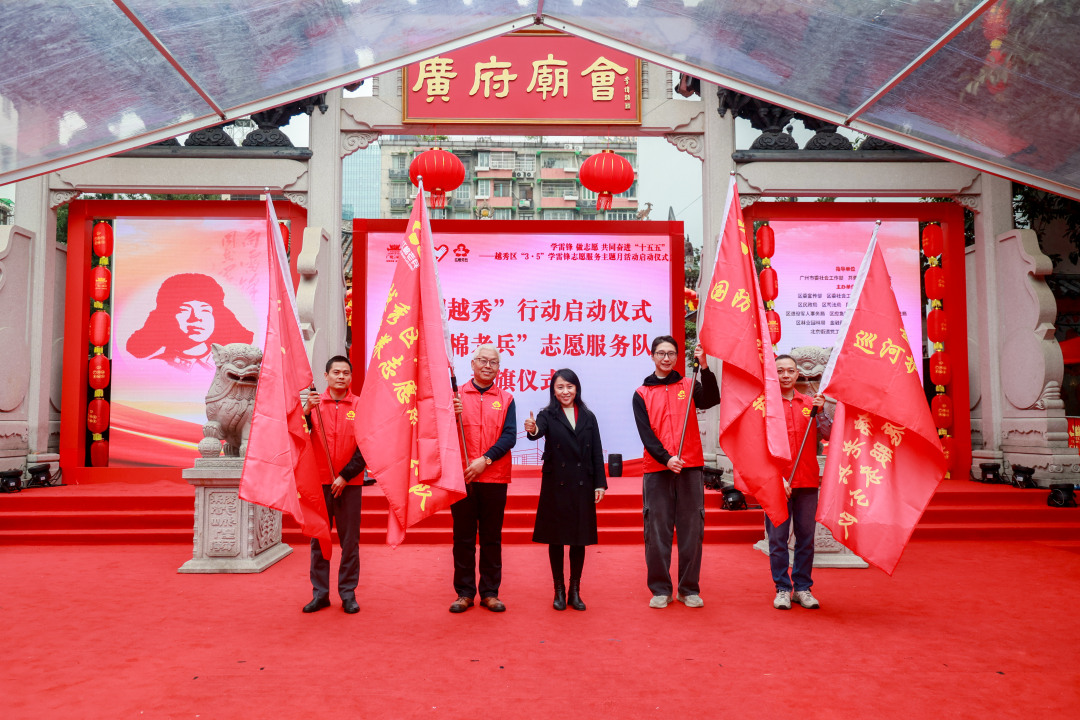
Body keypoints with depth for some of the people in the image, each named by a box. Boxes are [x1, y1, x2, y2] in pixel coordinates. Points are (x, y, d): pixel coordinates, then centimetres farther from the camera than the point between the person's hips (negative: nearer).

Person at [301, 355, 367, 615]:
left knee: (350, 539, 4)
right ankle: (320, 593, 16)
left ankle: (348, 593, 13)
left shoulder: (360, 406, 2)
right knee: (318, 538, 6)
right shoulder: (313, 403, 5)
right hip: (319, 482, 1)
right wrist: (306, 411, -19)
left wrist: (345, 475, -8)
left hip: (349, 484, -1)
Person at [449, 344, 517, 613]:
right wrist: (452, 416, -18)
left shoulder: (505, 399, 7)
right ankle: (464, 592, 16)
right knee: (464, 537, 6)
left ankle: (490, 593, 17)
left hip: (494, 478, 1)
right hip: (462, 477, 0)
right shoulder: (457, 396, 6)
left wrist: (485, 460, -13)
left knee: (492, 538, 7)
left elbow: (509, 437, -2)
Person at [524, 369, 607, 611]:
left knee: (580, 539, 7)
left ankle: (575, 591, 19)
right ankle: (559, 591, 17)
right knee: (556, 538, 4)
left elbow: (596, 452, 7)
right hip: (556, 484, -2)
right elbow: (538, 431, -21)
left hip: (582, 484, 2)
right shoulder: (548, 415, 1)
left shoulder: (588, 417, 8)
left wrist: (600, 483, 2)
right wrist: (532, 430, -45)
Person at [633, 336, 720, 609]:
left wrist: (704, 367, -21)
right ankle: (660, 589, 12)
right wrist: (666, 458, -16)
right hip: (657, 470, 0)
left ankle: (689, 589, 14)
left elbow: (712, 400, -10)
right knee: (657, 530, 1)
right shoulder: (642, 394, 8)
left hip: (690, 468, 1)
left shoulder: (689, 386, 11)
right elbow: (645, 433, -1)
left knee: (691, 529, 3)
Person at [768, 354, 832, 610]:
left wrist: (820, 412, -11)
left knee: (806, 537, 7)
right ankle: (782, 589, 12)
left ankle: (802, 588, 18)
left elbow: (829, 436, 4)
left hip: (807, 482, 3)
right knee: (778, 538, 1)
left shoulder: (809, 403, 10)